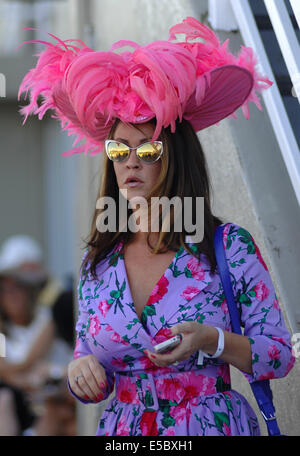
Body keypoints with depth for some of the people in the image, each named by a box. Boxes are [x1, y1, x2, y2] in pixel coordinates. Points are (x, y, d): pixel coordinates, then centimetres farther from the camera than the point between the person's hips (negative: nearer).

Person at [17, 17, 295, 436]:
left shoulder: (230, 247, -7)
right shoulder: (98, 260, 4)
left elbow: (280, 357, -5)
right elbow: (91, 368, 11)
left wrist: (211, 340, -21)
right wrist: (81, 370, -12)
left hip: (214, 426, -3)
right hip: (124, 432, 3)